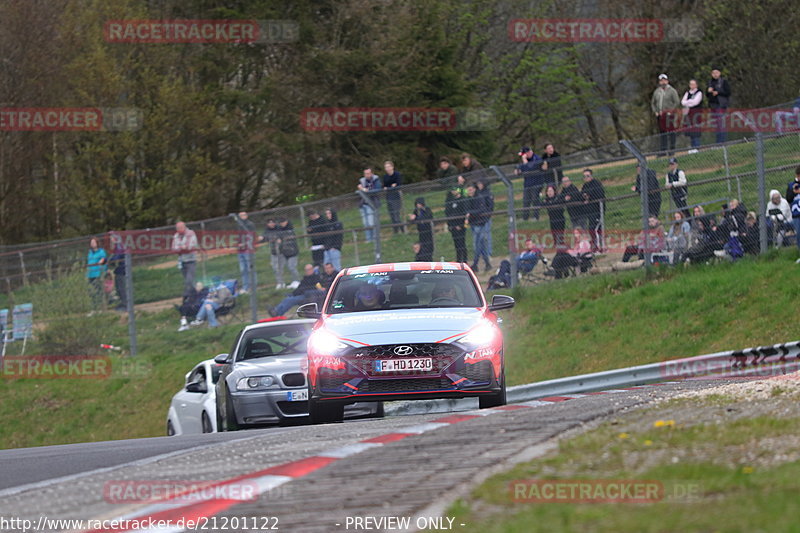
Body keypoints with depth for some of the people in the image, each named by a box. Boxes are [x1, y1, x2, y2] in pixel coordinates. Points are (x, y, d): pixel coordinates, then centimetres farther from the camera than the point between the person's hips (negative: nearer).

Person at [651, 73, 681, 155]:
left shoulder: (672, 90, -1)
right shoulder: (656, 91, 14)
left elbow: (677, 102, -4)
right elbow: (653, 103, 22)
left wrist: (671, 111, -11)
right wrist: (655, 111, 6)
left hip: (669, 115, -5)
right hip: (660, 115, 5)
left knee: (671, 132, -5)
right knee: (662, 133, 5)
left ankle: (672, 149, -1)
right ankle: (663, 150, 8)